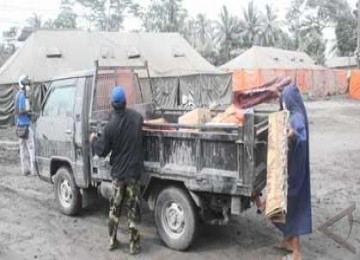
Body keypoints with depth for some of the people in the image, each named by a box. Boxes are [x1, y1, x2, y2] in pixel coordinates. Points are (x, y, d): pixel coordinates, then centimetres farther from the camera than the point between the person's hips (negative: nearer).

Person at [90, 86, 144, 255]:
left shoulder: (111, 125, -14)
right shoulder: (137, 117, -5)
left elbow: (102, 151, -8)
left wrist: (94, 140, 12)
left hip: (118, 172, -1)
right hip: (133, 171, 1)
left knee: (114, 208, 15)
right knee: (133, 209, 7)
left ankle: (112, 241, 25)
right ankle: (134, 245, 12)